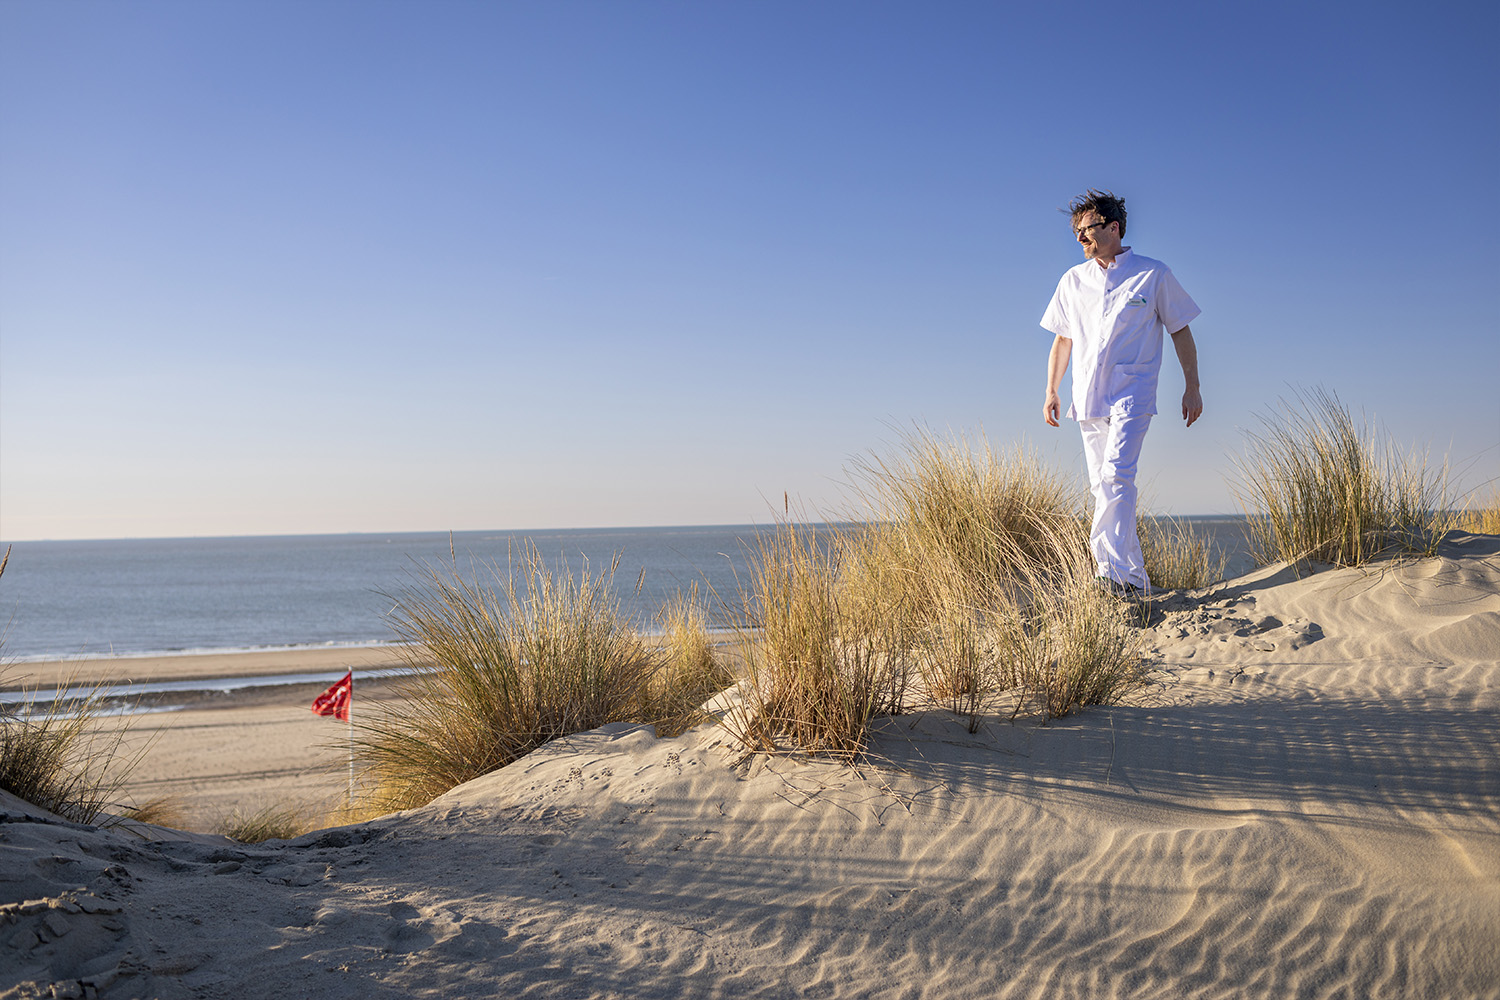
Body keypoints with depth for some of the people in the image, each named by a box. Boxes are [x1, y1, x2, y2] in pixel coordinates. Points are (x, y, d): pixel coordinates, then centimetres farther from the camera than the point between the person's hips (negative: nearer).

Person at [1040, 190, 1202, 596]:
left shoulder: (1153, 274, 2)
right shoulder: (1073, 281, 13)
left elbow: (1181, 332, 7)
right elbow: (1062, 339, 20)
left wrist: (1192, 387, 2)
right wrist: (1051, 391, 14)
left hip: (1132, 394, -5)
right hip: (1088, 397, 5)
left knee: (1117, 475, -22)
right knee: (1102, 487, 3)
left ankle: (1112, 568, -28)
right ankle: (1133, 578, 11)